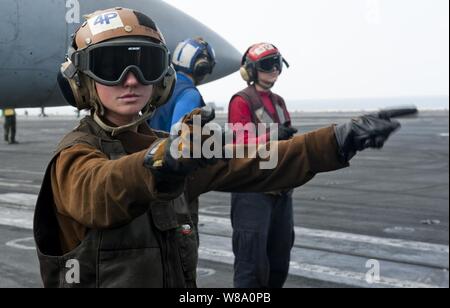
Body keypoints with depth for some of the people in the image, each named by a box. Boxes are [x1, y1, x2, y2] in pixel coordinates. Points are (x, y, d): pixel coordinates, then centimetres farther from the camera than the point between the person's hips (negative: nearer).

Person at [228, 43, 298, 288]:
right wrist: (273, 137, -30)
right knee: (252, 259, -6)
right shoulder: (241, 101, -8)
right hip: (252, 191, -8)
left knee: (279, 257, 15)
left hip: (280, 189, 8)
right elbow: (241, 145, -17)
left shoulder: (278, 101, 16)